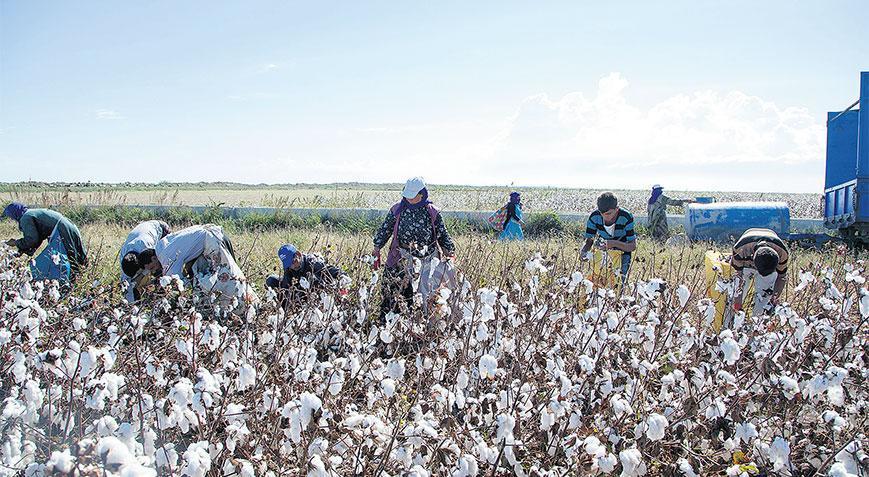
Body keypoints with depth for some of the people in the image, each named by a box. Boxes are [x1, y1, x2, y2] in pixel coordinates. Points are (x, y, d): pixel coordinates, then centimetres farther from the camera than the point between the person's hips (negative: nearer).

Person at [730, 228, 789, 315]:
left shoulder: (781, 252, -38)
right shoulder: (741, 249, -45)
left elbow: (782, 277, -20)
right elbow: (737, 274, -29)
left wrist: (774, 298, -24)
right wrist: (738, 298, -29)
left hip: (770, 266, 1)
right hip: (745, 264, -1)